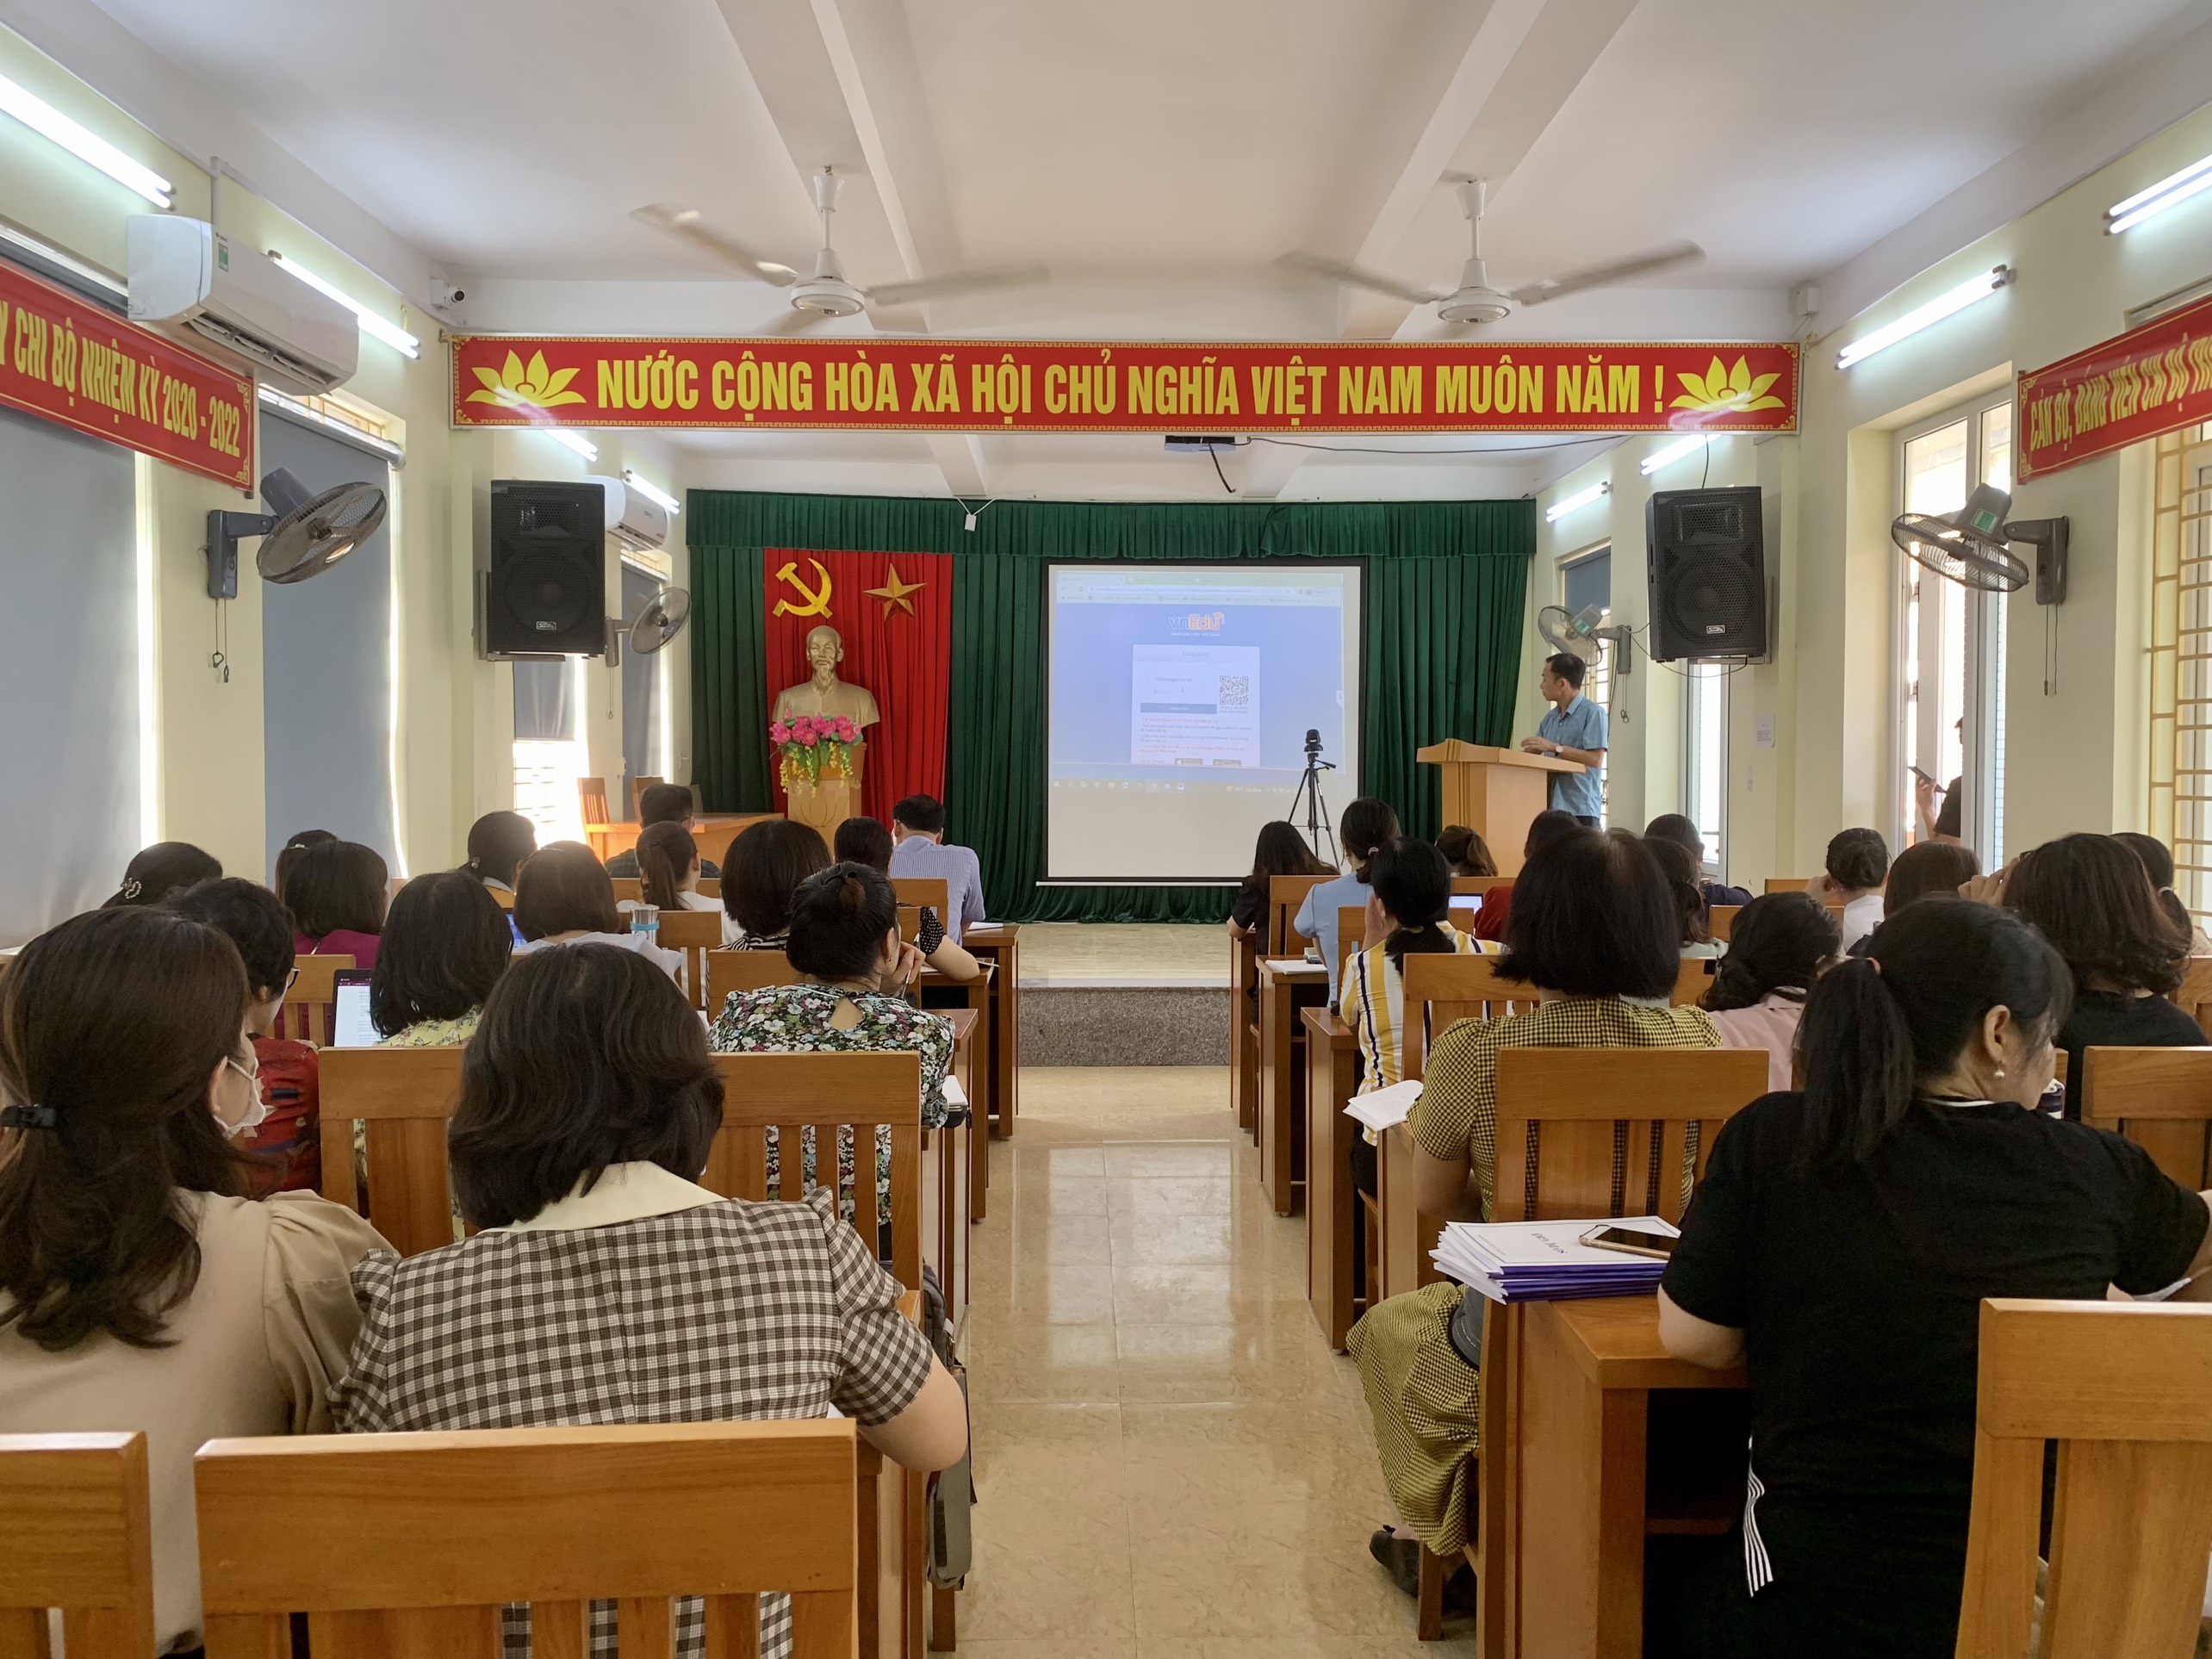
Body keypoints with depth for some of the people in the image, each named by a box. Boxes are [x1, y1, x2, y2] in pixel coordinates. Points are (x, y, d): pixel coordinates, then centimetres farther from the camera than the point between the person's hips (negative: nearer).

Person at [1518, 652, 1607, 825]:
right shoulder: (1549, 719, 15)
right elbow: (1531, 753, 19)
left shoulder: (1592, 713, -7)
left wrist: (1554, 747, -16)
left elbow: (1595, 759, -15)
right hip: (1551, 807, 7)